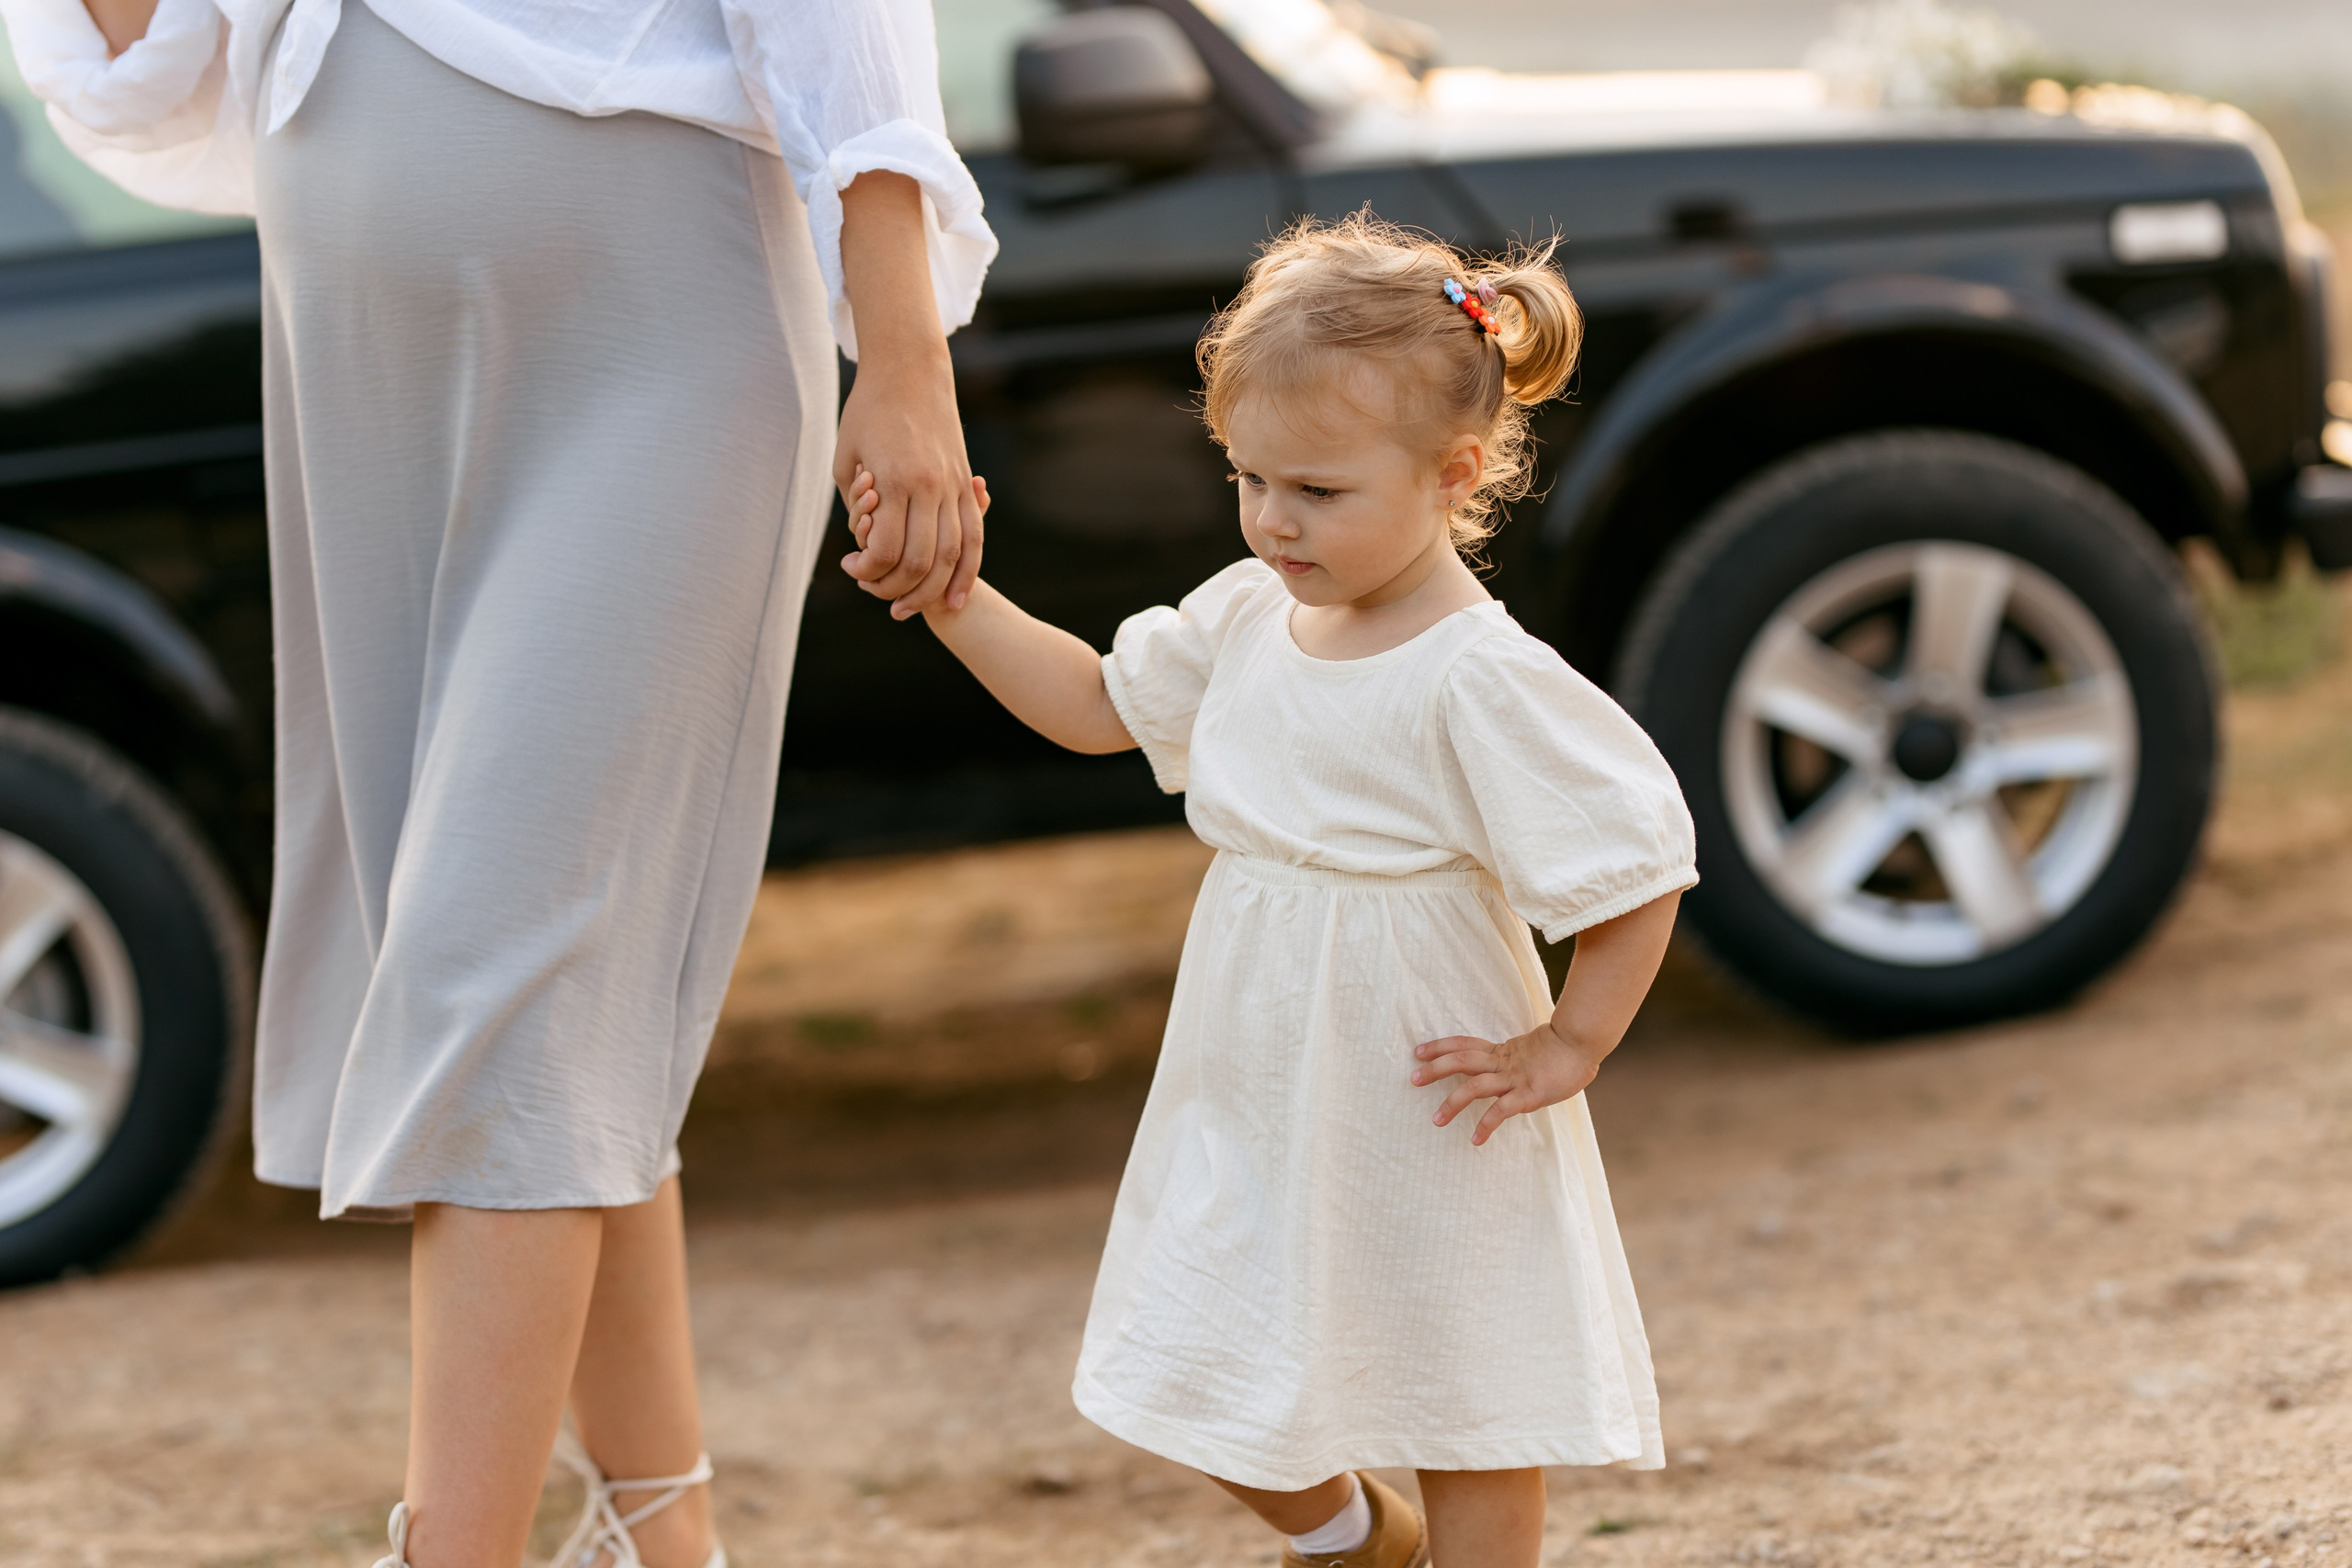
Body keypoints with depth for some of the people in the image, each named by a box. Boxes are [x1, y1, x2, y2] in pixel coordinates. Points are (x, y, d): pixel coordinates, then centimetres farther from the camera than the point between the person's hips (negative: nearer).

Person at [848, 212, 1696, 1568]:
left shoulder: (1481, 682, -23)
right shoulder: (1249, 618, 0)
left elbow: (1639, 866, -21)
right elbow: (1096, 704, 14)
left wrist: (1570, 1048, -16)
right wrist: (950, 595, 3)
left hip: (1425, 1133, -7)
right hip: (1257, 1106, 7)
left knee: (1468, 1405, 9)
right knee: (1204, 1388, 14)